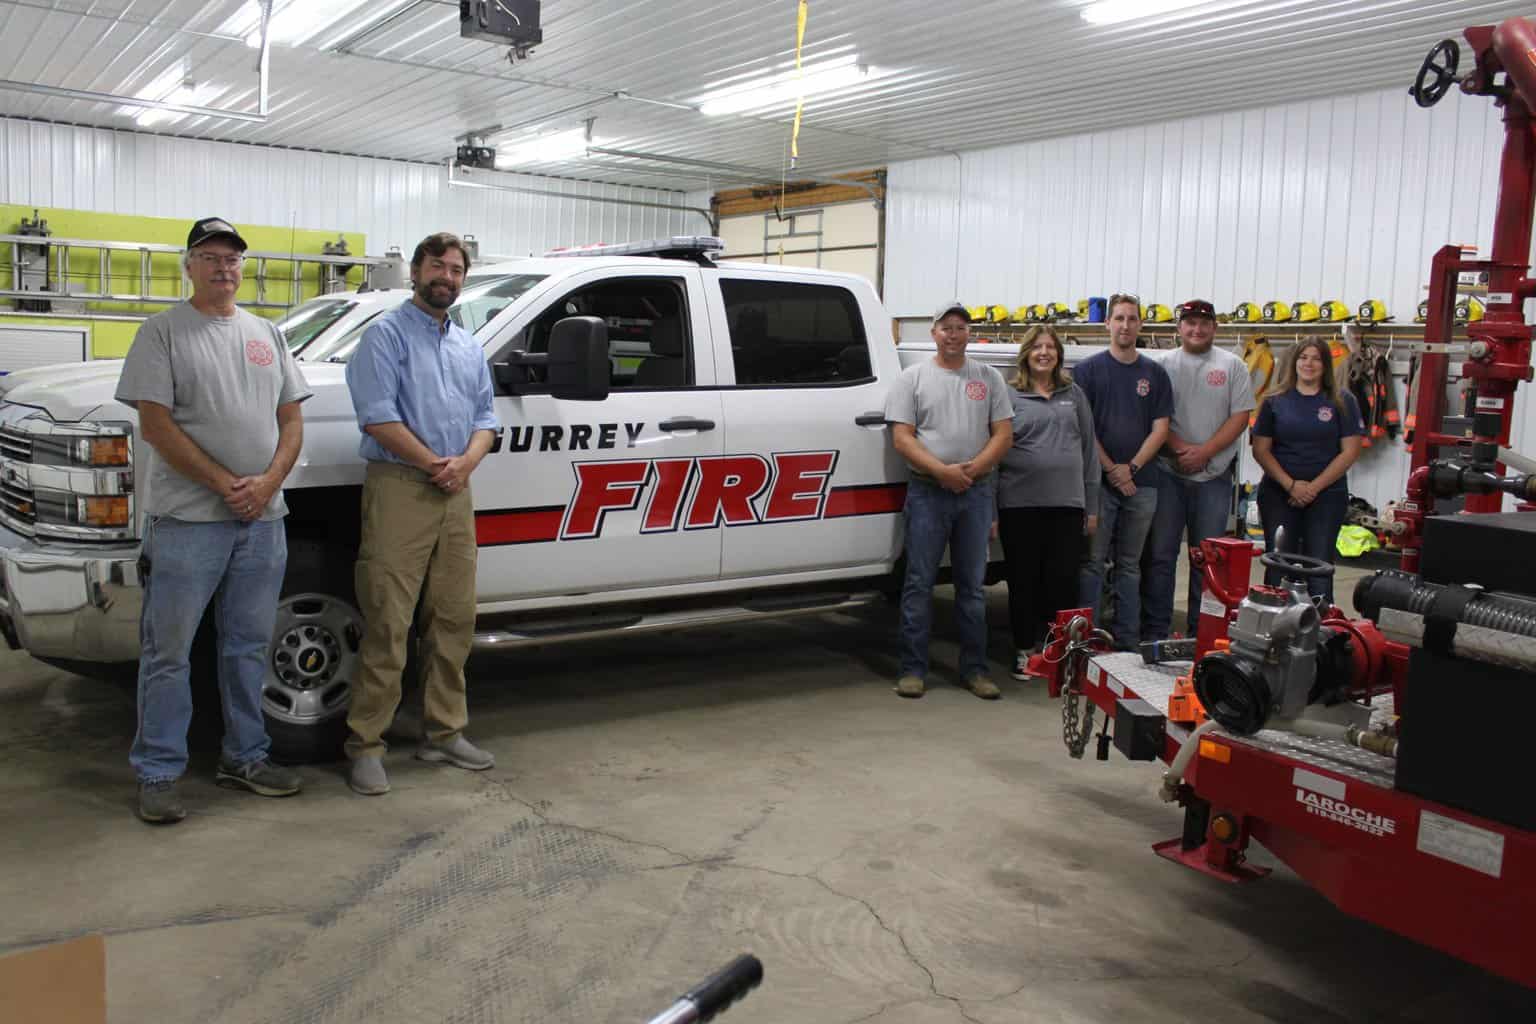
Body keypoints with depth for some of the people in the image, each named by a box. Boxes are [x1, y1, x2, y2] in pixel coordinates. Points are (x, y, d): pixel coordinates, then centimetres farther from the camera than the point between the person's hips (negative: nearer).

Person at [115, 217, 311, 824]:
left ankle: (244, 757, 25)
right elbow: (156, 426, -10)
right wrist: (225, 485, -15)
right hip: (186, 521, -5)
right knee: (168, 652, 1)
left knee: (248, 648, 13)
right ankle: (159, 773, 11)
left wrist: (267, 484, -7)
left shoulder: (266, 335, 14)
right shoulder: (163, 332, -1)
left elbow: (291, 421, 11)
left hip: (262, 519, 5)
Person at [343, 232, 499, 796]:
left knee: (454, 618, 10)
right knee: (388, 623, -7)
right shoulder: (386, 334, -2)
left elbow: (485, 416, 16)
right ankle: (366, 745, 0)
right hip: (399, 489, -7)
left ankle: (444, 732, 22)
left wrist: (465, 463, -4)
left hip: (455, 495, 7)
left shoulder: (469, 347, 19)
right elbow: (378, 416, -12)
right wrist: (434, 463, -12)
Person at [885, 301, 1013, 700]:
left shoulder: (989, 378, 9)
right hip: (927, 491, -2)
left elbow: (1003, 434, 4)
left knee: (972, 585, 9)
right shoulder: (912, 378, 3)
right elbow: (902, 438, -5)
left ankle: (974, 669, 16)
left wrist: (972, 469, -12)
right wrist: (942, 471, -17)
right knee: (919, 584, -1)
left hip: (977, 492, 2)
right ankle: (913, 669, 6)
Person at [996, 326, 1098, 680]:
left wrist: (1092, 504, 9)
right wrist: (991, 509, -4)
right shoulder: (1009, 397, 3)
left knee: (1064, 581, 3)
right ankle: (1024, 651, 17)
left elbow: (1088, 448, 13)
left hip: (1067, 504, 2)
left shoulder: (1074, 395, 12)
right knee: (1024, 582, 5)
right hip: (1019, 504, -2)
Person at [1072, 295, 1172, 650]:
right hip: (1098, 481, -3)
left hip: (1141, 483, 3)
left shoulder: (1155, 373, 10)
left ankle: (1126, 641, 15)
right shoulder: (1088, 369, 1)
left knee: (1129, 564, 9)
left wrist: (1132, 467, -8)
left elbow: (1160, 428, 5)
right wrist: (1111, 469, -10)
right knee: (1093, 561, -2)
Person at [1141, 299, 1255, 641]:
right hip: (1168, 473, -1)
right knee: (1160, 555, 1)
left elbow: (1240, 416, -1)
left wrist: (1203, 452, -11)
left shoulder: (1232, 366, 6)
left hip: (1214, 476, 1)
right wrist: (1179, 447, -15)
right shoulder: (1164, 364, 4)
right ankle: (1154, 632, 8)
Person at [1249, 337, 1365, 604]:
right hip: (1278, 494, 1)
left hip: (1327, 494, -1)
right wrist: (1291, 484, -11)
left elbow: (1350, 451, -3)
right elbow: (1261, 450, 1)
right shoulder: (1275, 402, 4)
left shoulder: (1343, 402, 2)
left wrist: (1314, 487, -10)